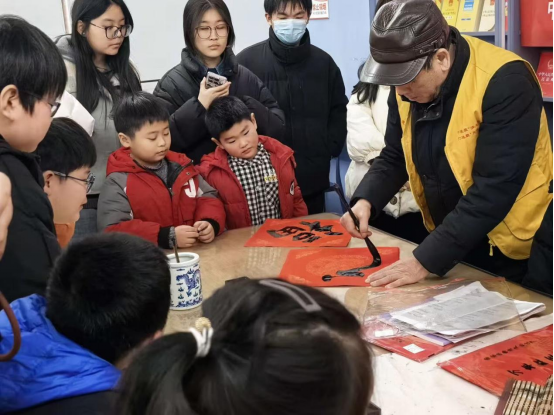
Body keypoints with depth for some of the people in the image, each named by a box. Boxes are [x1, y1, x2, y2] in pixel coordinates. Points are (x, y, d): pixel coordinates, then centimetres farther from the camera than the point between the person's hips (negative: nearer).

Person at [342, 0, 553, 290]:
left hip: (509, 249, -6)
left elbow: (494, 188, -30)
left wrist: (425, 260, -32)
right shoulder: (407, 87, -6)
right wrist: (366, 200, -15)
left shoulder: (505, 82, -26)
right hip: (450, 241, 6)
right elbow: (395, 156, 5)